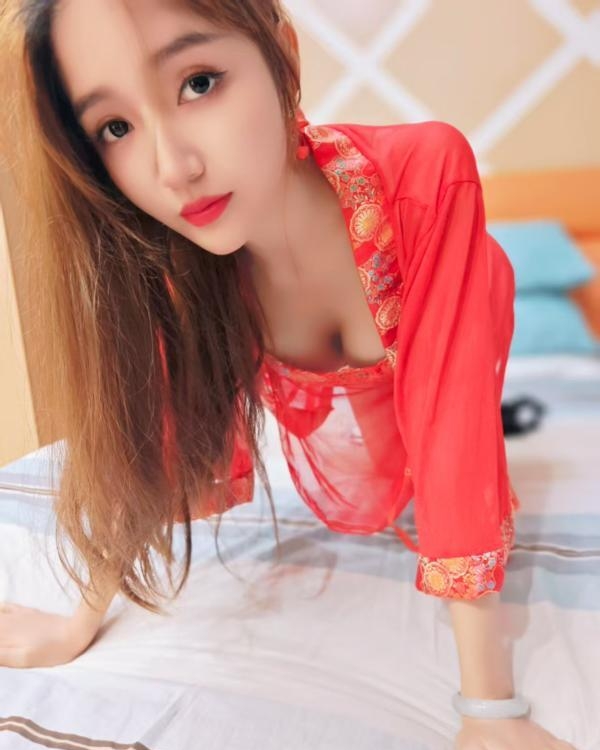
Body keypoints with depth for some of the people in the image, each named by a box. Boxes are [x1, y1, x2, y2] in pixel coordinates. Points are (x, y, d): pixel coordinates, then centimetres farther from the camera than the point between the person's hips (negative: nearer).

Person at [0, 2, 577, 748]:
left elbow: (453, 430, -43)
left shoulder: (424, 174, -44)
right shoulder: (168, 259, -33)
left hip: (446, 337, -1)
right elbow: (145, 442, -23)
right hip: (323, 389, 2)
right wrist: (83, 621, -22)